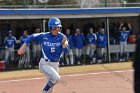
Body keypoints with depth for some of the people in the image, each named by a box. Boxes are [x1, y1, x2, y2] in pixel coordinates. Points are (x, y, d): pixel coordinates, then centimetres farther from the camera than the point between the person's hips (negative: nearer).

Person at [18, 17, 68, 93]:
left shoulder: (62, 37, -6)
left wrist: (64, 42, -30)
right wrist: (23, 46, -9)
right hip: (45, 64, -4)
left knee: (51, 86, 11)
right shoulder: (44, 36, -9)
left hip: (55, 64, 4)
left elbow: (65, 52, -12)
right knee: (56, 78, -27)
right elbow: (31, 37, 1)